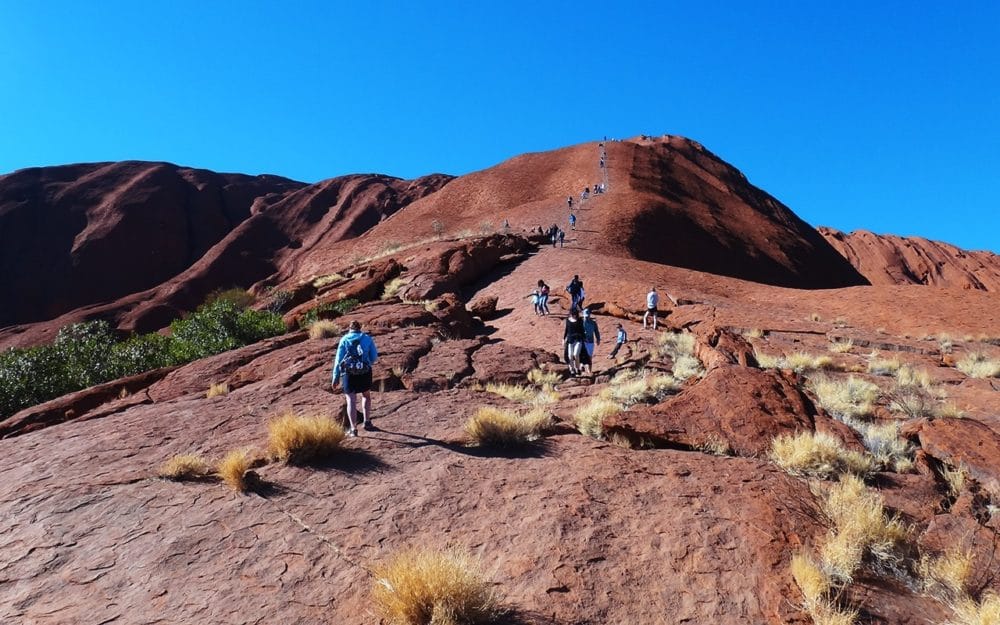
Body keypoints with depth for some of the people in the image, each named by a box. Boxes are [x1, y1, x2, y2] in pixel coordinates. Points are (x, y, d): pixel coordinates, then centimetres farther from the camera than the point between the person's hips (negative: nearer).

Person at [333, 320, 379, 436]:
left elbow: (338, 359, 2)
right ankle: (366, 422, 20)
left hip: (349, 373, -1)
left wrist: (335, 377, 6)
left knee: (351, 400, 1)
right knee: (366, 395, 24)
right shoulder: (367, 338, 9)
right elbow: (374, 357, 9)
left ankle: (353, 429, -3)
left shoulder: (344, 339, 7)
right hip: (365, 372, 1)